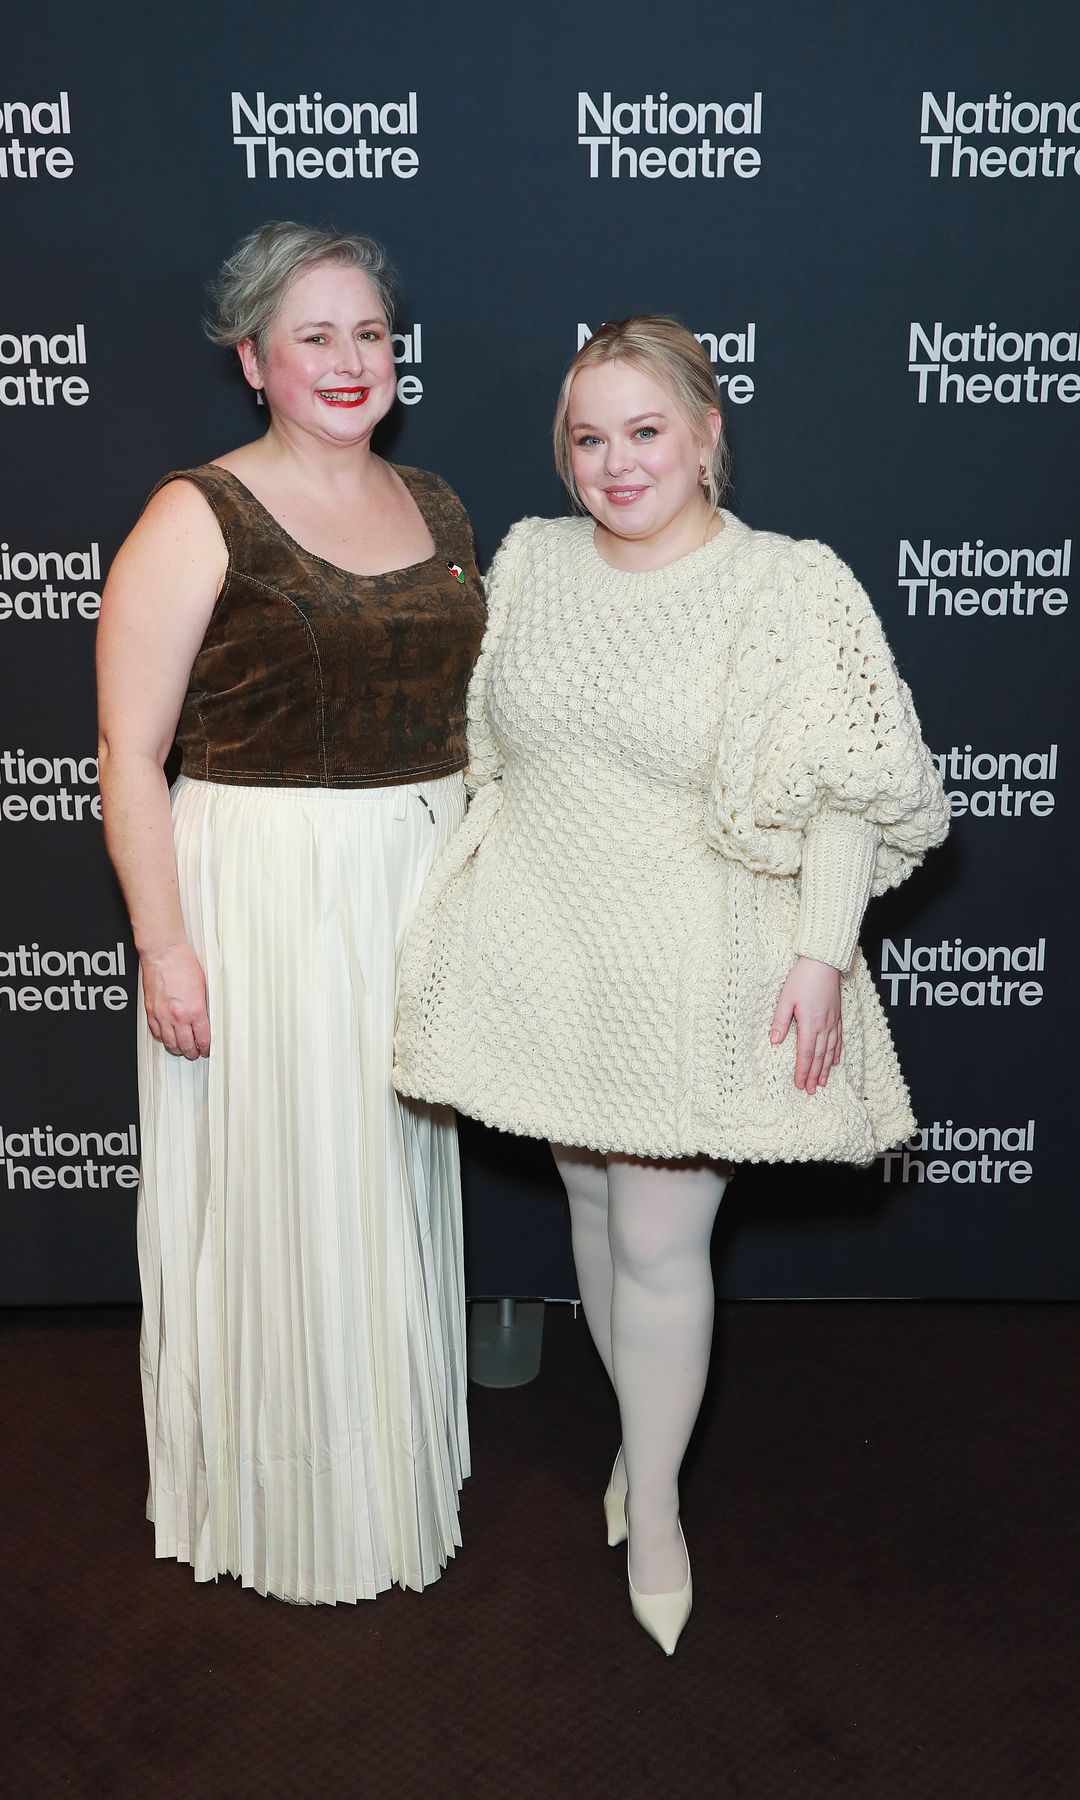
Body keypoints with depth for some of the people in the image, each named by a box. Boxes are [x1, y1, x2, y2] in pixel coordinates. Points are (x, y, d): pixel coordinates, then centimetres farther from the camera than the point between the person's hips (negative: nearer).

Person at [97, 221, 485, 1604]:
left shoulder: (437, 510, 9)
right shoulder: (198, 518, -10)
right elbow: (131, 750, -12)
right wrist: (163, 945, -17)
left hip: (422, 896, 6)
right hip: (262, 902, -5)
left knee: (398, 1183, 18)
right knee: (277, 1194, 7)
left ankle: (396, 1461, 41)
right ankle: (280, 1502, 31)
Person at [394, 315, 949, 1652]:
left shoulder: (793, 591, -10)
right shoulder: (528, 564, 4)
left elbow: (845, 794, -9)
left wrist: (821, 954, -15)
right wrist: (464, 910, 16)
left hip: (694, 971, -4)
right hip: (545, 950, 5)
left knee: (659, 1240, 1)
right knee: (590, 1203, 16)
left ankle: (654, 1502, 23)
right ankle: (644, 1429, 40)